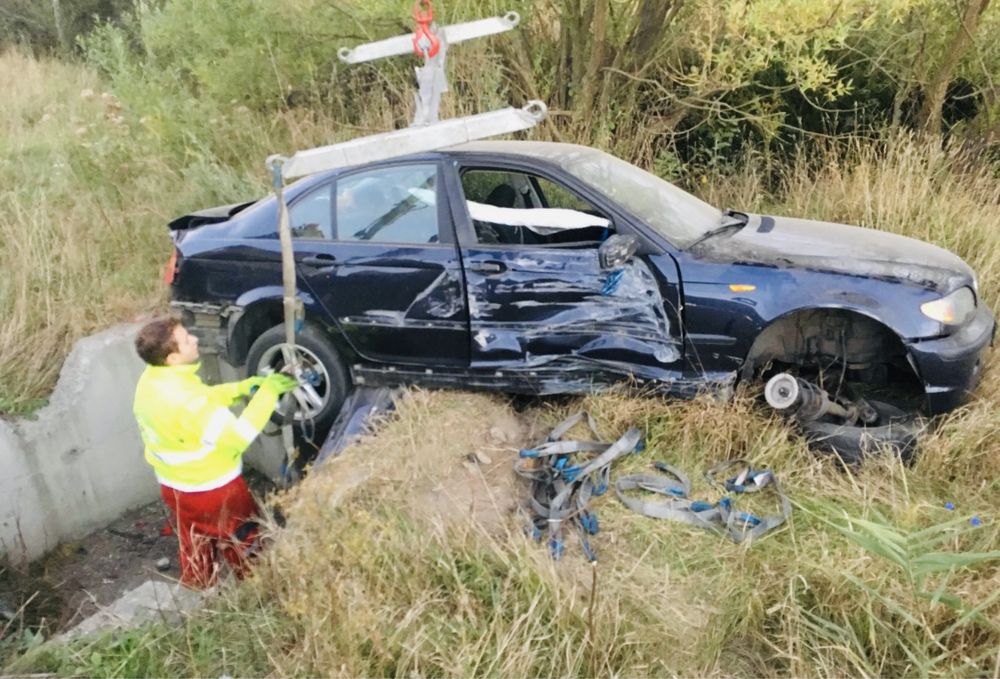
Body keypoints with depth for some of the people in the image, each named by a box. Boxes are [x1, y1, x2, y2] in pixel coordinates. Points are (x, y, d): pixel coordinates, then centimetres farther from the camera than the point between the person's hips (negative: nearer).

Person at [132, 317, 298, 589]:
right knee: (245, 545, 16)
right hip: (211, 489, -8)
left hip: (173, 485, 8)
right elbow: (238, 437, -30)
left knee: (195, 548, 27)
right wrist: (267, 393, -26)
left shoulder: (151, 380, -6)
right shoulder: (185, 399, -35)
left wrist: (242, 387, -4)